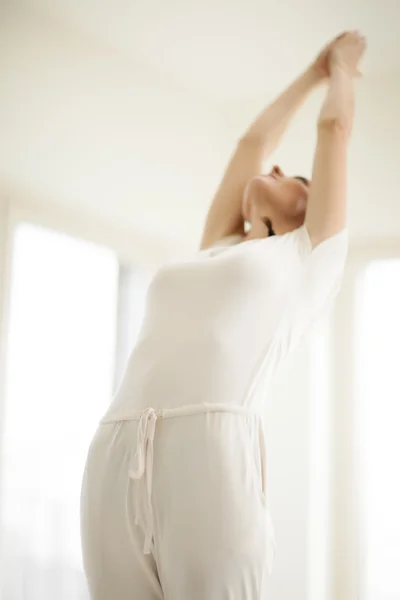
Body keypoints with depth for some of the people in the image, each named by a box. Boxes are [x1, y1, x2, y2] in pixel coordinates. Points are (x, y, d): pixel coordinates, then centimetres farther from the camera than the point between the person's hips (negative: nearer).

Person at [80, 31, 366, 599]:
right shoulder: (218, 249, 30)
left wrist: (343, 68, 47)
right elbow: (253, 142, 41)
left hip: (212, 458, -5)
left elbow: (335, 128, 28)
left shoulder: (314, 254, 18)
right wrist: (313, 72, 53)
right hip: (115, 464, 5)